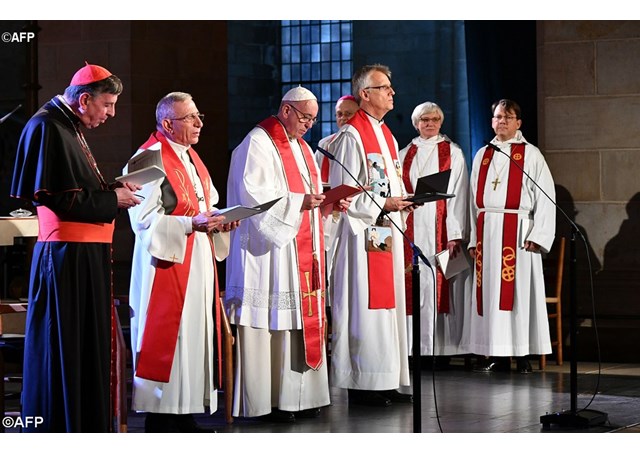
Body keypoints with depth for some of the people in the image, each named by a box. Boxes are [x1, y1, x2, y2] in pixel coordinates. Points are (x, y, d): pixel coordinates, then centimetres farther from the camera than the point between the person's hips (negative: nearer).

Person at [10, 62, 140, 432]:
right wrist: (112, 199, -12)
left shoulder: (70, 127, 17)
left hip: (87, 254, 10)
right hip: (66, 254, -10)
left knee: (89, 344, 13)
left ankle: (84, 426, 20)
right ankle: (53, 429, 3)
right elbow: (54, 196, -19)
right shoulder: (46, 128, -13)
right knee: (61, 346, -4)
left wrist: (114, 188, 7)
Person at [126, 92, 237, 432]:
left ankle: (184, 414, 14)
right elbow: (144, 219, -19)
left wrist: (219, 221, 5)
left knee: (194, 337, 9)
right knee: (167, 338, -8)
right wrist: (191, 223, -24)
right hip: (168, 264, -9)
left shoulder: (191, 158, 17)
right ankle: (158, 418, -2)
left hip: (197, 265, 9)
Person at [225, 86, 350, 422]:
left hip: (304, 251, 9)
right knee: (273, 322, -9)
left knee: (303, 317, 7)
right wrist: (299, 202, -23)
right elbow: (254, 196, -18)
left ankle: (297, 396, 12)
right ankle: (267, 402, -5)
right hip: (271, 250, -9)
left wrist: (327, 203, 4)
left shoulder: (301, 147, 20)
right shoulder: (257, 145, -9)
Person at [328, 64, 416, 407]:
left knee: (388, 304, 9)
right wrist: (383, 205, -17)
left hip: (389, 233, 9)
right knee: (365, 306, -8)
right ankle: (360, 384, -4)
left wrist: (402, 203, 3)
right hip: (363, 234, -9)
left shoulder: (387, 136, 18)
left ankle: (388, 381, 14)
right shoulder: (351, 137, -10)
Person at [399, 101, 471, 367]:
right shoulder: (405, 155, 14)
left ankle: (442, 349, -4)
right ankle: (417, 347, 0)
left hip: (440, 227, -3)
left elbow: (458, 195, -3)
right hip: (411, 230, 3)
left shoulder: (453, 153, 4)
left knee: (441, 283, -6)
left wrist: (455, 234, -11)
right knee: (414, 285, -1)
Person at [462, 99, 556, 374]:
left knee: (518, 289, -5)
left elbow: (546, 197, -3)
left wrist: (537, 235, -12)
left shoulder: (531, 155, 2)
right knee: (490, 290, 2)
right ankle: (496, 355, 6)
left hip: (517, 232, -4)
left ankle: (522, 354, -2)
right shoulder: (482, 156, 16)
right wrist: (474, 238, 9)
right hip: (487, 232, 4)